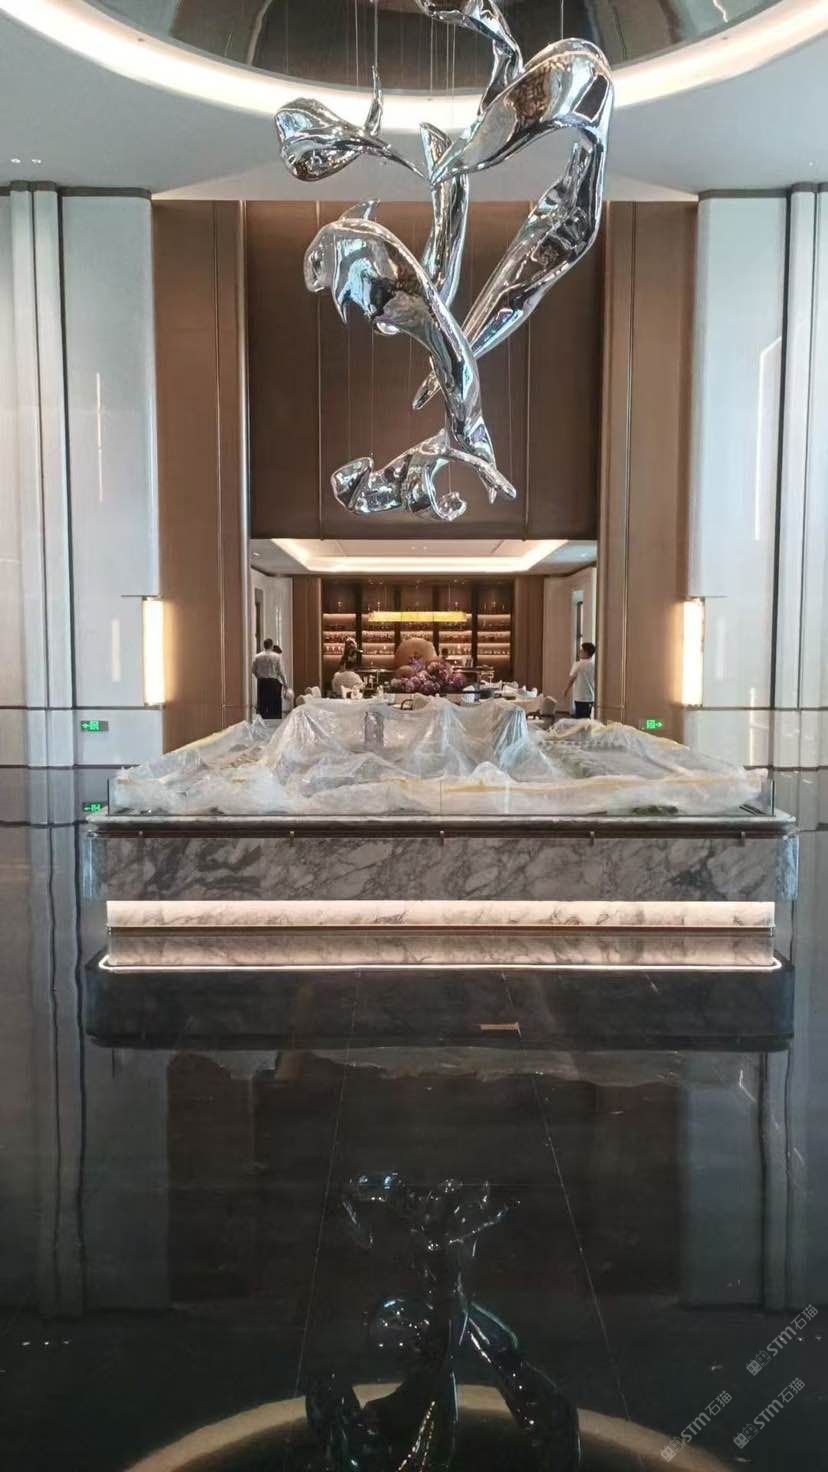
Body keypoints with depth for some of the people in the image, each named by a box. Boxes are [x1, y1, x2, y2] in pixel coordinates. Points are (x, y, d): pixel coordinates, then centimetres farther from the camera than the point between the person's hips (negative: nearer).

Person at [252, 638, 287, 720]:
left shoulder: (257, 657, 2)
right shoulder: (277, 656, -6)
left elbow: (254, 670, 6)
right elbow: (281, 671, -7)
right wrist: (285, 683, 0)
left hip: (261, 682, 3)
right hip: (273, 682, -3)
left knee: (262, 705, 7)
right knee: (274, 705, 1)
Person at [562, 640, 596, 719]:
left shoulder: (578, 664, -11)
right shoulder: (594, 665, 3)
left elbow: (571, 679, -2)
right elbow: (595, 680, 9)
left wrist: (566, 691, 14)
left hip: (580, 698, -5)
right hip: (590, 698, 5)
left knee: (580, 721, -2)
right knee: (587, 720, 12)